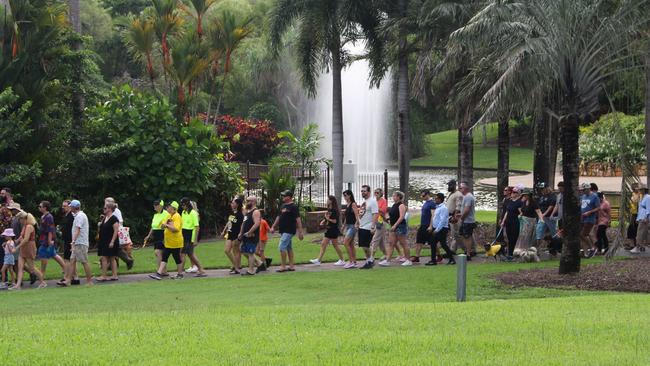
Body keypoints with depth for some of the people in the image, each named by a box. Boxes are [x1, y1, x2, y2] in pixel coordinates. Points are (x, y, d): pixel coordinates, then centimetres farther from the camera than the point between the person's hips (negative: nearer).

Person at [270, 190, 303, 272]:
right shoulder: (283, 206, 15)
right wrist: (273, 227, 19)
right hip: (283, 231, 9)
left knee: (282, 247, -13)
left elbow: (298, 219, -14)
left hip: (289, 231, -9)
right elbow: (279, 217, 24)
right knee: (289, 248, 12)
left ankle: (283, 266, -9)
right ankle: (291, 266, 16)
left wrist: (300, 232, -17)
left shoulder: (293, 207, -11)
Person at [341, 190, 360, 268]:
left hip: (352, 226, -9)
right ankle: (354, 262, 13)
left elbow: (357, 215, -16)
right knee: (351, 245, 9)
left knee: (346, 243, -15)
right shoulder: (347, 205, 14)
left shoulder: (353, 204, -10)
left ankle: (350, 261, -12)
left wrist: (356, 224, -27)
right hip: (348, 226, 9)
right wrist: (344, 225, 21)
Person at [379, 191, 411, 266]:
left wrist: (395, 225, -25)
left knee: (403, 244, -3)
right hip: (393, 227, 9)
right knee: (391, 244, 4)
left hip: (400, 226, -9)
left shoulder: (401, 205, -11)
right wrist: (390, 220, 9)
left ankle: (408, 261, 5)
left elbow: (401, 217, -20)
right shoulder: (394, 205, 15)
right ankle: (387, 260, 1)